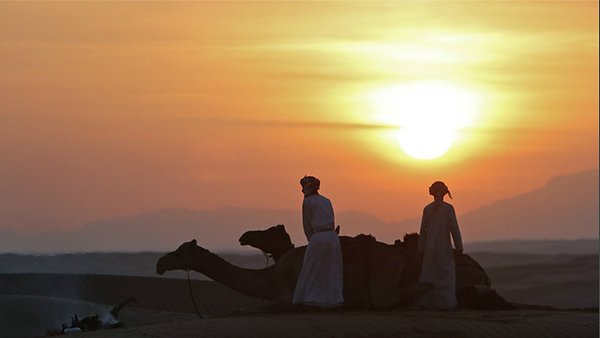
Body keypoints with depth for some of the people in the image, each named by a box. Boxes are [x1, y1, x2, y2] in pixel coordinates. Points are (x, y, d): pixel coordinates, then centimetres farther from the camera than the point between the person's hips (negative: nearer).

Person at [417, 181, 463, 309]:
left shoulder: (427, 209, 2)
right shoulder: (449, 208, -8)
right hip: (444, 246, -3)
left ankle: (424, 301, 5)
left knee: (428, 274, 8)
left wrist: (421, 249, 10)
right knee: (446, 274, 1)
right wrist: (459, 247, -4)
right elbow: (454, 228, -10)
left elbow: (423, 230, 4)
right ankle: (446, 302, -6)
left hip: (430, 247, 3)